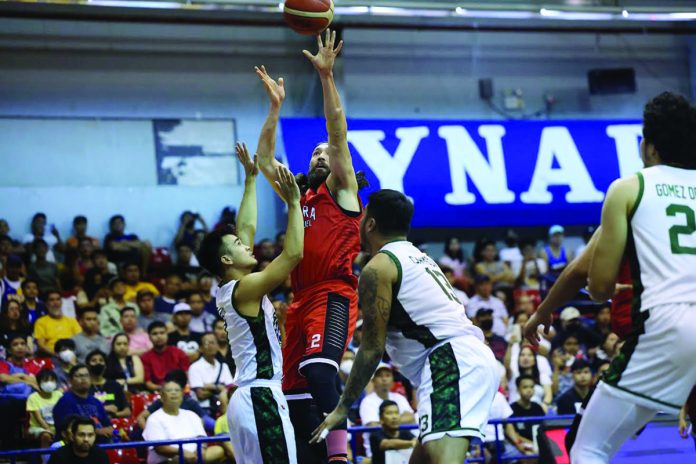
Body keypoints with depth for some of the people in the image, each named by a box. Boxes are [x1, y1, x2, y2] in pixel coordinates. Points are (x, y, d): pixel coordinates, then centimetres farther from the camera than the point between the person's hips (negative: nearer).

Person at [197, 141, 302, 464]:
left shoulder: (230, 290, 14)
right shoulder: (245, 289, -11)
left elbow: (246, 228, 22)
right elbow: (293, 254, -19)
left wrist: (250, 178, 25)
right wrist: (293, 202, -13)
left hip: (247, 398, 10)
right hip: (261, 398, -10)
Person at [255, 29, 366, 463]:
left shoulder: (343, 190, 7)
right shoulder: (300, 196, 24)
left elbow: (339, 132, -4)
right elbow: (265, 160, 23)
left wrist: (326, 76, -11)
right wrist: (276, 105, 17)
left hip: (335, 294, -8)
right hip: (302, 298, 8)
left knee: (318, 366, -32)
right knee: (298, 393, 4)